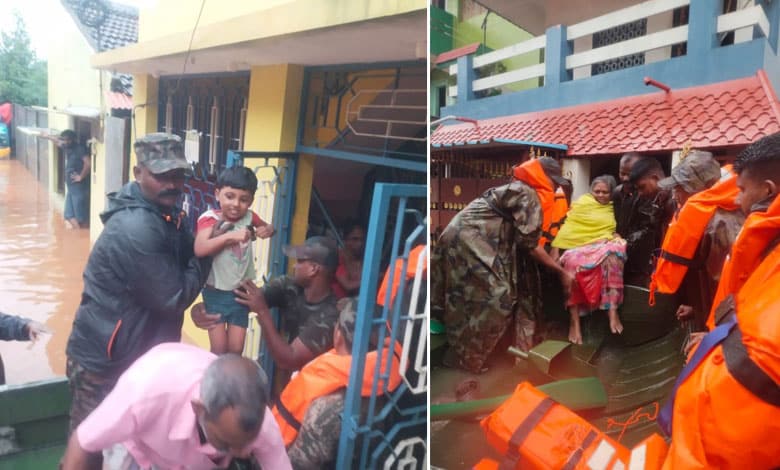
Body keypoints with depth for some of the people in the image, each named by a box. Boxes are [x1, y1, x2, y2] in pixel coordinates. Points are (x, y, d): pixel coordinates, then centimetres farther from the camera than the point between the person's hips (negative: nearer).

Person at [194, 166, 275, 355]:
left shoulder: (249, 217, -3)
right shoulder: (210, 218, -16)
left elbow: (267, 226, 19)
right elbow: (199, 249, -32)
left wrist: (267, 230, -4)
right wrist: (230, 236, -35)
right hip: (216, 293, -3)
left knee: (236, 349, 9)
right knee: (219, 349, 3)